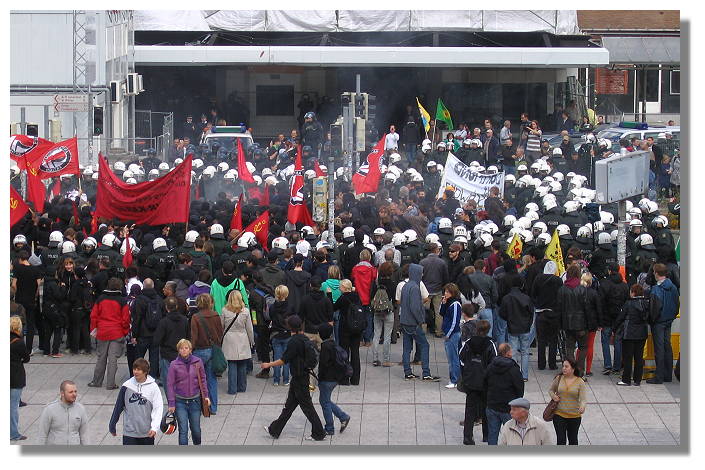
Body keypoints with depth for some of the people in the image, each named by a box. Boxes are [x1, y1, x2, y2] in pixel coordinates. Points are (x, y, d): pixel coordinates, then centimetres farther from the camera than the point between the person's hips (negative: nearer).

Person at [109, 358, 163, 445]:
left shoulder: (153, 387, -8)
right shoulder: (126, 386, -3)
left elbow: (158, 408, -11)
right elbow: (118, 407, 7)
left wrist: (154, 427, -23)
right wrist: (112, 425, 12)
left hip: (147, 433, 0)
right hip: (129, 432, 0)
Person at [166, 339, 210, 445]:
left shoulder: (197, 362, -3)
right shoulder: (174, 365, -7)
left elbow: (202, 380, 8)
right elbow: (170, 384, -5)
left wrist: (206, 395, 3)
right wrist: (171, 404, -7)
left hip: (195, 400, 2)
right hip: (180, 401, -2)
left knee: (195, 428, 13)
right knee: (183, 430, -5)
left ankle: (197, 445, 40)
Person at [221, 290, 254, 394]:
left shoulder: (225, 311, -7)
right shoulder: (245, 311, -6)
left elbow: (221, 327, 2)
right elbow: (249, 328, 1)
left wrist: (220, 339, 18)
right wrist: (252, 341, 14)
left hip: (229, 340, -1)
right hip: (243, 341, 1)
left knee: (232, 365, 3)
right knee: (242, 366, 10)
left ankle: (232, 389, 2)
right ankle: (242, 387, 18)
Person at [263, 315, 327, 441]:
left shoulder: (294, 342, -20)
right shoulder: (305, 339, 6)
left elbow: (284, 360, -18)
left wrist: (269, 364, -4)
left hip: (299, 378, -9)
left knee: (307, 406, 0)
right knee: (289, 405, 14)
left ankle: (319, 434, 5)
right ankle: (275, 430, 23)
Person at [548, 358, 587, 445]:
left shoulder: (580, 382, -8)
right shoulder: (559, 379, -2)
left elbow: (583, 398, -15)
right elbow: (551, 390, 15)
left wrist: (582, 407, -36)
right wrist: (553, 395, -7)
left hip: (574, 416, 0)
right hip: (559, 415, 0)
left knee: (573, 439, 17)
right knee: (561, 440, -5)